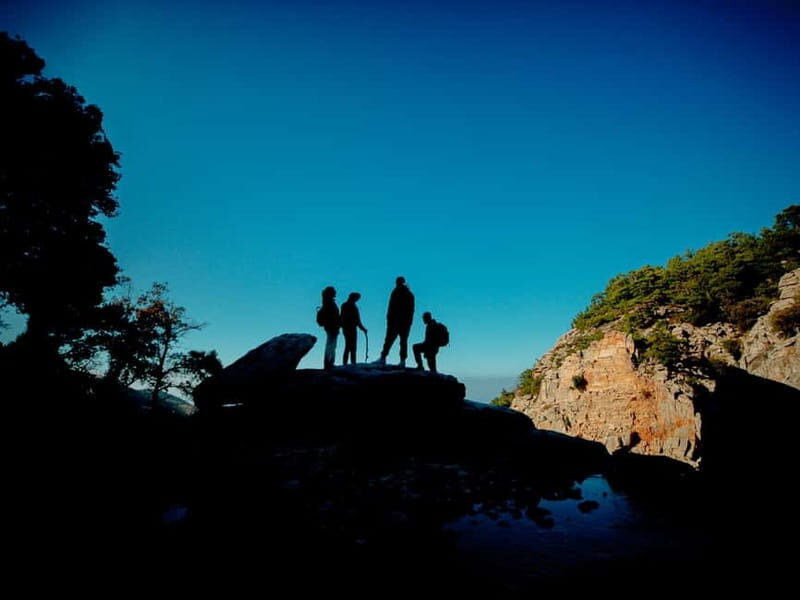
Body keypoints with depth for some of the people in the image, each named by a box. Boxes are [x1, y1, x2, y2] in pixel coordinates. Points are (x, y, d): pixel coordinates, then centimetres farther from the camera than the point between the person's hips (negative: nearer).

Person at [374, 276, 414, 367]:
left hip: (395, 321, -5)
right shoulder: (410, 294, 13)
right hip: (406, 322, 5)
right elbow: (411, 310, 13)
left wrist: (389, 319, -7)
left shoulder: (396, 292, -3)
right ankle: (403, 360, 1)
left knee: (389, 340, -4)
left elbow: (391, 308, -9)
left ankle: (383, 358, -9)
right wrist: (409, 321, 15)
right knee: (404, 341, 6)